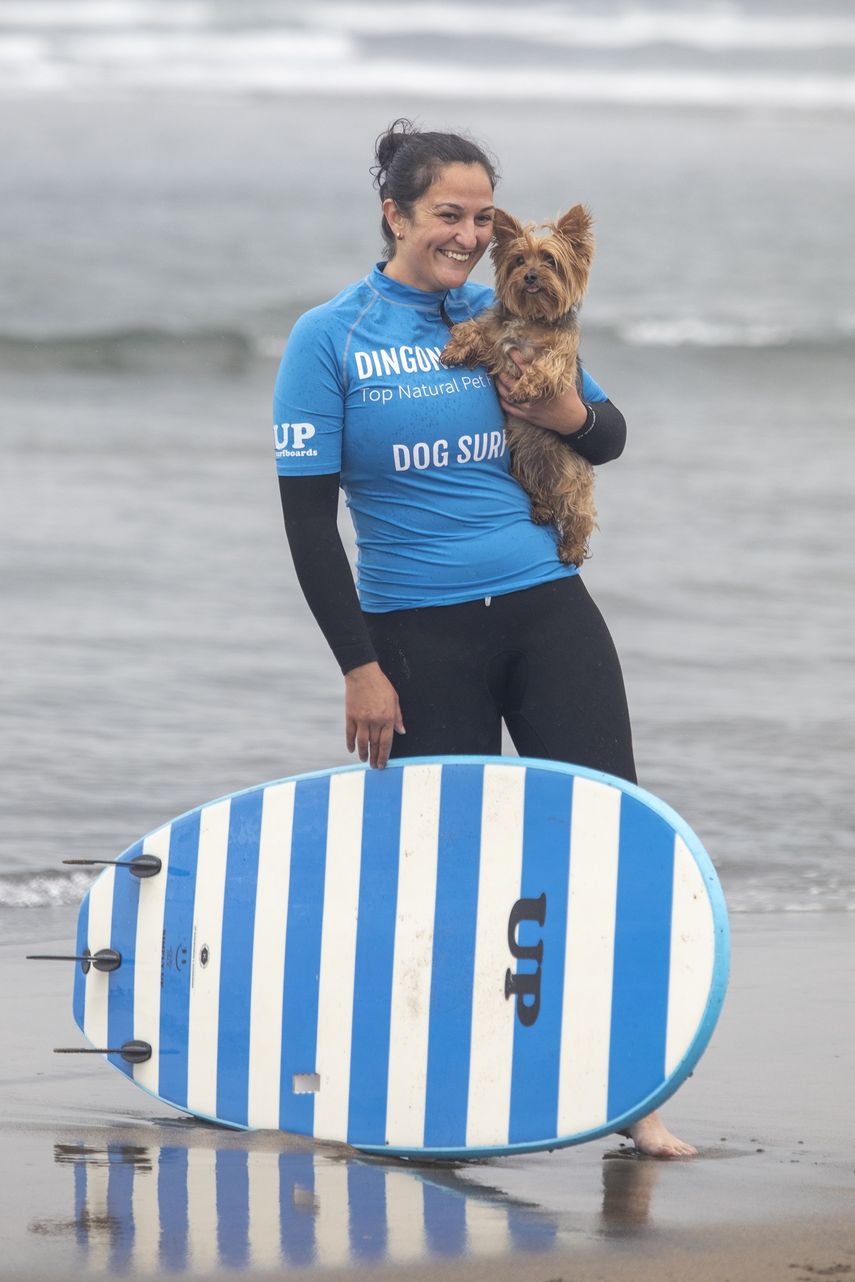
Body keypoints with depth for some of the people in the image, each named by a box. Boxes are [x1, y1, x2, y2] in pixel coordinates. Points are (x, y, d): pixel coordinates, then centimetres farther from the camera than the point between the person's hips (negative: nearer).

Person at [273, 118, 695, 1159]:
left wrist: (572, 416, -5)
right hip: (420, 636, -3)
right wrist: (360, 669, -8)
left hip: (548, 613, 3)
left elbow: (609, 437, 20)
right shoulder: (330, 339, -2)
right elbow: (308, 516, -3)